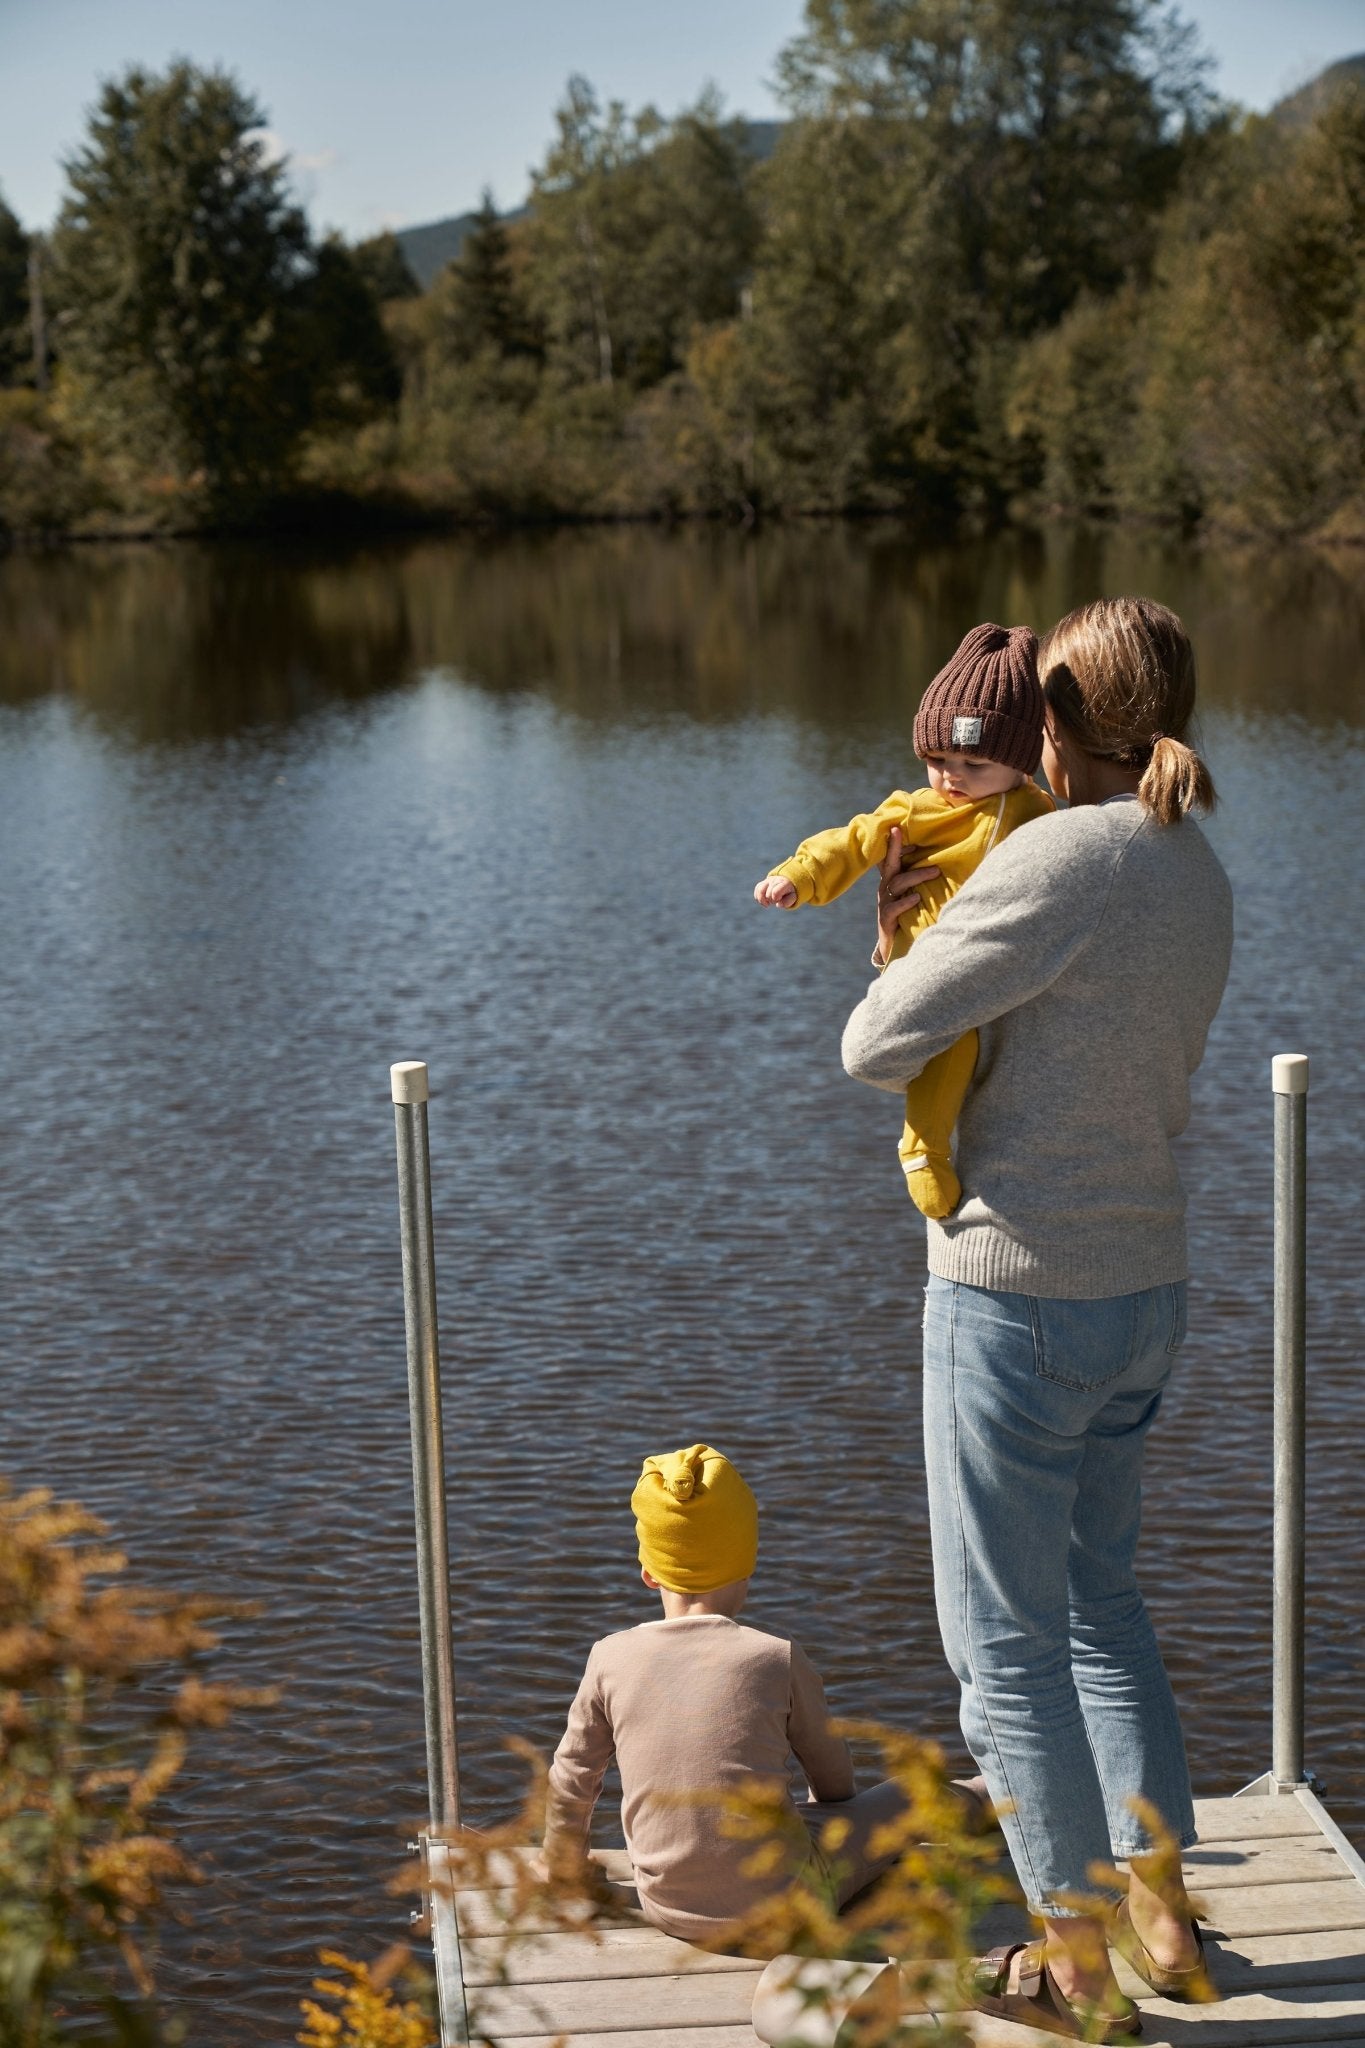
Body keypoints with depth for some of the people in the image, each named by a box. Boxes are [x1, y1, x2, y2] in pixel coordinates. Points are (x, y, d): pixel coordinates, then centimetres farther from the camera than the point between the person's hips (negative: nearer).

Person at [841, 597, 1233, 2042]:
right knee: (1100, 1601, 24)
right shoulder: (1199, 879, 8)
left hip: (1016, 1296, -9)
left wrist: (901, 951, 7)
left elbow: (873, 1048, -18)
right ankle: (1162, 1917, 32)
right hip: (1142, 1285, 9)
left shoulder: (1059, 861, -19)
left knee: (1008, 1639, 6)